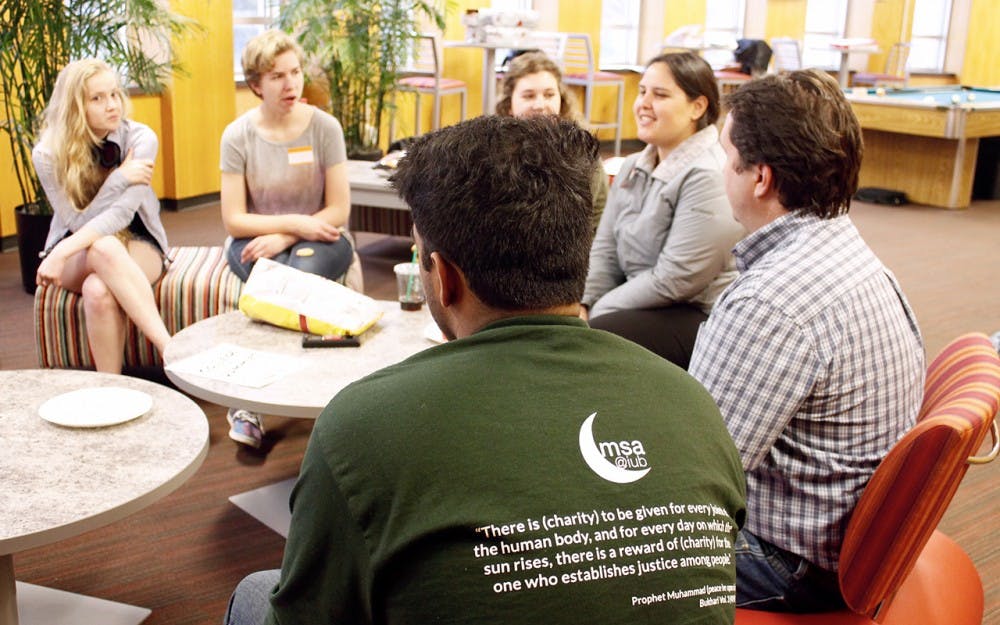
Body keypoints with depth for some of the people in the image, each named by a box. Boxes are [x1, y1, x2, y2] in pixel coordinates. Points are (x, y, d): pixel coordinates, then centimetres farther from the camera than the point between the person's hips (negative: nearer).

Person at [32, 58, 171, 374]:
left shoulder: (140, 139, -14)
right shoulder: (48, 154, -10)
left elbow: (121, 213, -24)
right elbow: (78, 223, -14)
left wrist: (62, 253, -34)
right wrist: (119, 179, -24)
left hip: (138, 245, 0)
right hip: (78, 255, 1)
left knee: (99, 290, -36)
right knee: (104, 248, -37)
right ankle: (170, 348, -41)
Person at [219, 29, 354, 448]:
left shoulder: (324, 127, -7)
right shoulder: (238, 136, -6)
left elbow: (338, 212, -9)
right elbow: (234, 220, -7)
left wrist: (284, 237, -19)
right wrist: (294, 222, -18)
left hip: (318, 239, 0)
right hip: (255, 240, 0)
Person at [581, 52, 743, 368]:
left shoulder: (710, 178, -19)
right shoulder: (634, 167, 9)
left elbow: (674, 280, -22)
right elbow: (605, 250, 8)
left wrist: (595, 313, -17)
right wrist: (581, 304, -9)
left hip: (699, 317, -8)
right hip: (644, 302, 8)